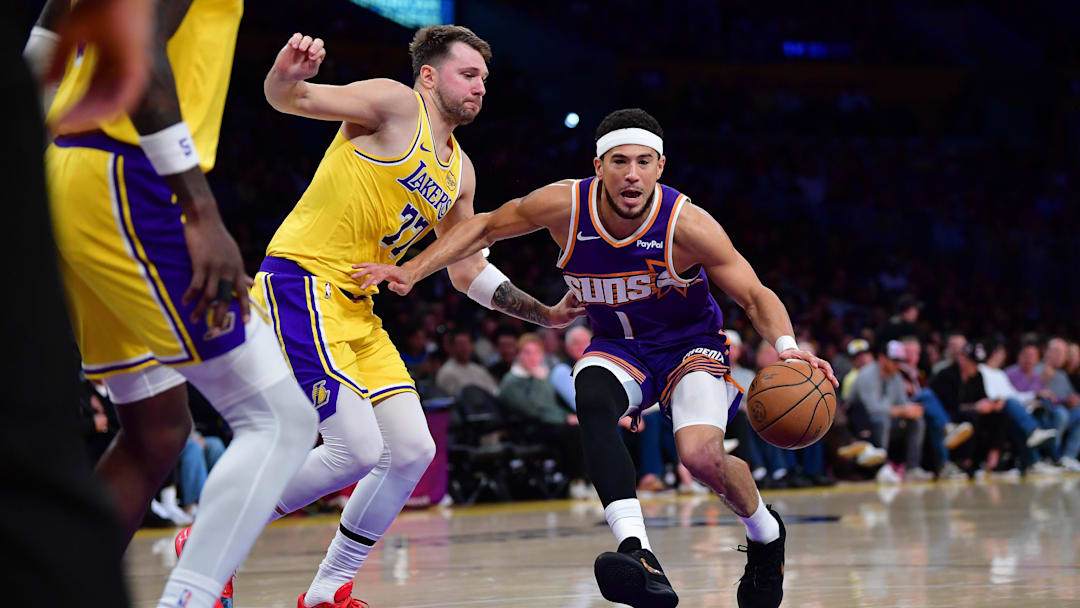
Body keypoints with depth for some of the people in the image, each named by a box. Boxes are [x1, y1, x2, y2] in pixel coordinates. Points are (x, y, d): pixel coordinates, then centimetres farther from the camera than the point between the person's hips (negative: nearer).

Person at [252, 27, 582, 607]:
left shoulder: (458, 170, 19)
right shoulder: (396, 105, -4)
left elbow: (468, 271, 27)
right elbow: (287, 99, -14)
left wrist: (545, 314, 22)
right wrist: (287, 74, -38)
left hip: (356, 309, 9)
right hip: (299, 281, -9)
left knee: (412, 451, 3)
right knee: (359, 449, -19)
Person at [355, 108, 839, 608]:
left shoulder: (686, 224, -27)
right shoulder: (564, 205, -20)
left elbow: (756, 296, -20)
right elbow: (484, 228, -3)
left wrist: (787, 349, -39)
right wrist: (411, 271, -12)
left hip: (690, 343, -2)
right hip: (618, 346, 3)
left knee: (702, 455, -27)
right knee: (592, 401, -33)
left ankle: (766, 533, 9)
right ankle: (637, 554, -44)